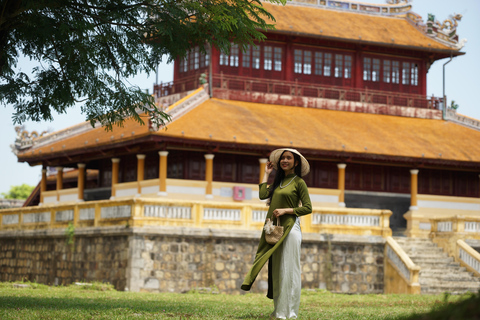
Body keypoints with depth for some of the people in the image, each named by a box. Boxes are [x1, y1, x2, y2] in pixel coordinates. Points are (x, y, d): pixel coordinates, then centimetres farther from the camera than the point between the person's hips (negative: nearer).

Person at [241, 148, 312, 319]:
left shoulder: (299, 182, -2)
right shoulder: (278, 181, 16)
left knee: (289, 270, -6)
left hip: (290, 228, -7)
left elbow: (308, 208, -6)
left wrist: (285, 210, -13)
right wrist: (266, 174, 10)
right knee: (277, 270, 8)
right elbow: (263, 195, 1)